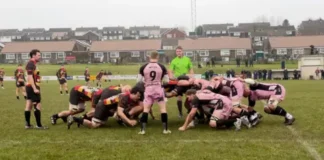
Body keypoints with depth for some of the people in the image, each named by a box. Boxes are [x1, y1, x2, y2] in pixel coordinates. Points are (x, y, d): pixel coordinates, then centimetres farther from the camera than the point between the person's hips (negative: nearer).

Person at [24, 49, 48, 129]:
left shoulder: (32, 64, 17)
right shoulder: (31, 64, -14)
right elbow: (30, 77, -22)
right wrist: (35, 88, -26)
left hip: (31, 87, 10)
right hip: (32, 87, -10)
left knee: (29, 105, 10)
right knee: (38, 106, -7)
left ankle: (28, 124, 14)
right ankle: (39, 125, -4)